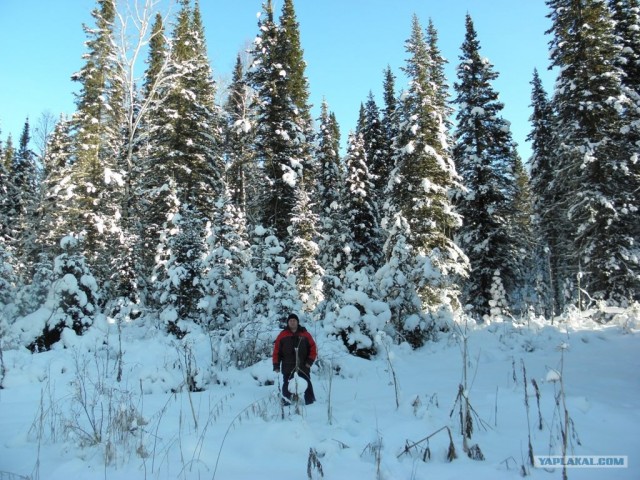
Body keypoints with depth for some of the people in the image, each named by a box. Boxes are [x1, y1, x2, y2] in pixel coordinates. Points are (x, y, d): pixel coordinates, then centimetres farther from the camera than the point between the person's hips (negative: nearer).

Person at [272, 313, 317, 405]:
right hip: (287, 368, 0)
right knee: (287, 387, 5)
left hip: (303, 367, 0)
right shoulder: (282, 335, 2)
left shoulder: (305, 334, 3)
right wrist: (276, 365, -2)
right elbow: (276, 351, 2)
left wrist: (310, 361, -3)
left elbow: (313, 348, 6)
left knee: (307, 386, 5)